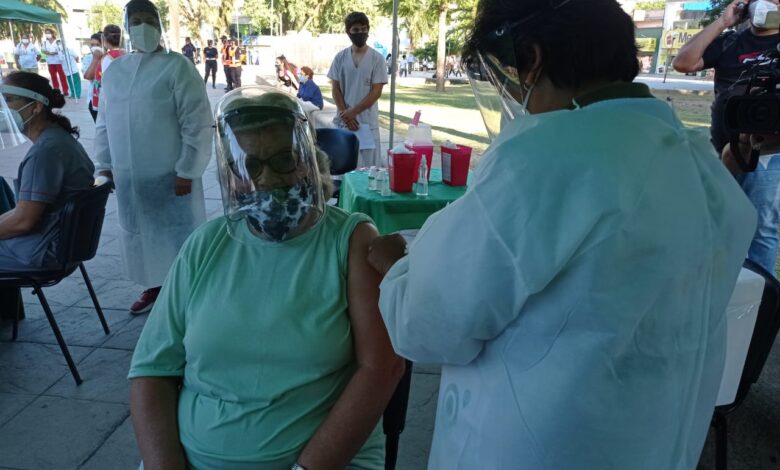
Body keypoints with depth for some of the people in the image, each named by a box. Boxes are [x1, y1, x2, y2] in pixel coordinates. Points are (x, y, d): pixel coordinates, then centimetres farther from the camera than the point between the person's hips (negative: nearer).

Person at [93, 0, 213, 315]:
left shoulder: (177, 66, -8)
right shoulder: (113, 70, 11)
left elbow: (197, 122, -13)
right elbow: (104, 123, 17)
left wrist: (187, 170, -16)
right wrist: (104, 164, 12)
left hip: (169, 175, -6)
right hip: (129, 176, 6)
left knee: (180, 233, 3)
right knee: (141, 232, 16)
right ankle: (154, 287, 34)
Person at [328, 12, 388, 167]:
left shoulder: (377, 58, -3)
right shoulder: (340, 58, 4)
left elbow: (376, 92, -7)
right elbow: (336, 89, 4)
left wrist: (353, 112, -13)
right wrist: (345, 114, -9)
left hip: (367, 122, -2)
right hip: (344, 121, 2)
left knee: (369, 166, 0)